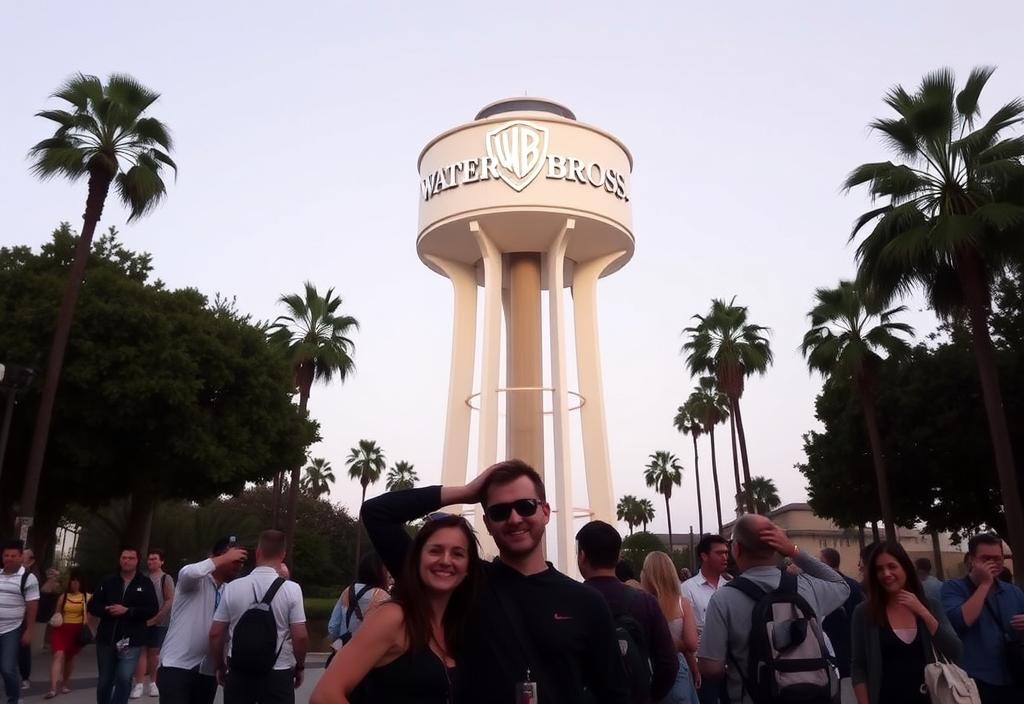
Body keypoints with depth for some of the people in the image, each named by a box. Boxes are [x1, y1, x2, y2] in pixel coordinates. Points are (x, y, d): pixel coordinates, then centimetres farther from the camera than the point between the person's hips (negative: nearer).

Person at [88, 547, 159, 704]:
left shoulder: (145, 583, -2)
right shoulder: (109, 581, 4)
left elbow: (152, 610, -7)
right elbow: (92, 606, 6)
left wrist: (128, 611, -18)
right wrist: (107, 610, -13)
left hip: (131, 641, -3)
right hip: (106, 639, 3)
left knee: (124, 679, -14)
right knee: (105, 681, 15)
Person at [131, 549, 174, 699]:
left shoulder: (166, 579, -4)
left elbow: (170, 601, -9)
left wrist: (155, 618, -14)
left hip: (158, 622, -2)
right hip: (142, 620, 2)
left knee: (154, 652, 7)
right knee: (142, 650, -3)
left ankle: (152, 683, 19)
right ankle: (139, 685, -2)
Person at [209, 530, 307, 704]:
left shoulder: (232, 587, -4)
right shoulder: (291, 589, -12)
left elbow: (215, 634, 1)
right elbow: (300, 636, -12)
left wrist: (220, 667, 17)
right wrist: (299, 666, 6)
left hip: (239, 673, 3)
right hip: (277, 675, -2)